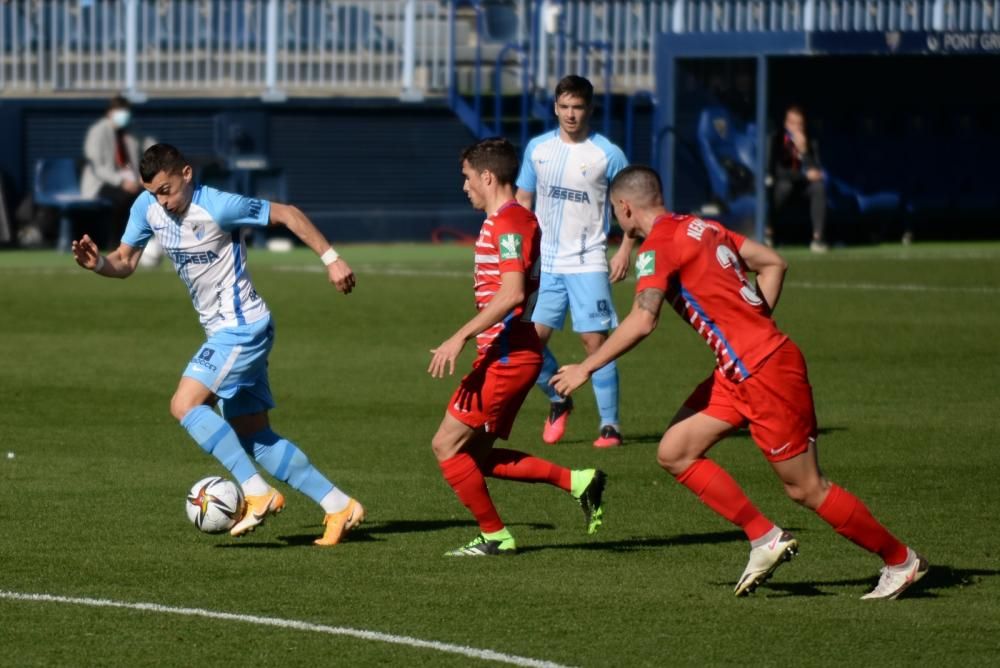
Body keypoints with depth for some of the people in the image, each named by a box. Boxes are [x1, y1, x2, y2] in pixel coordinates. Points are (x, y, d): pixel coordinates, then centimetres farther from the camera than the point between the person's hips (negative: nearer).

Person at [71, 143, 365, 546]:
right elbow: (125, 263, 8)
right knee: (254, 438, 9)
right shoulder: (148, 207, 1)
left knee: (185, 404, -20)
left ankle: (257, 493, -21)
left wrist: (330, 259, -10)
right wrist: (98, 263, -14)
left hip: (242, 327, -9)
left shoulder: (217, 207, -20)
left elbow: (287, 214, -11)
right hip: (223, 332, 9)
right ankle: (339, 507, 12)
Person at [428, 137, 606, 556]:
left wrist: (461, 337, -29)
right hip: (518, 353, 10)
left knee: (447, 445, -4)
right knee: (476, 454, 12)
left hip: (505, 357, -10)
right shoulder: (518, 220, 17)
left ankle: (494, 536, 3)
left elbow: (512, 293, -27)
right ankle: (576, 481, 9)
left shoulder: (508, 223, -15)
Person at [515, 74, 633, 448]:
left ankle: (610, 425, -3)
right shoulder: (538, 148, 7)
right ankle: (558, 402, 22)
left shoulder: (607, 155, -4)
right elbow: (523, 200, 15)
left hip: (588, 263, -4)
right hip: (546, 261, 4)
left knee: (595, 341, -8)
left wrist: (625, 249, -10)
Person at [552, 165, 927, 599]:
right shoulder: (701, 228, 13)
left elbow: (642, 321, -25)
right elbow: (773, 263, 17)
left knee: (806, 489, -1)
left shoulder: (659, 246, -13)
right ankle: (765, 539, 8)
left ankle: (902, 561, 10)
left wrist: (585, 368, -16)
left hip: (766, 371, -9)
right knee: (674, 454, 7)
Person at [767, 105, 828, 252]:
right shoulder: (776, 139, -8)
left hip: (803, 186, 3)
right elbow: (777, 170, -17)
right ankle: (768, 231, -22)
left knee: (819, 186, -29)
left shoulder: (811, 143, 0)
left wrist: (804, 151, -22)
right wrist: (805, 174, -22)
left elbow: (816, 171, -8)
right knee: (785, 184, -37)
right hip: (780, 186, -3)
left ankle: (818, 237, -33)